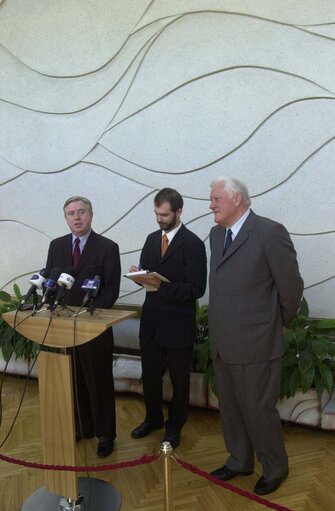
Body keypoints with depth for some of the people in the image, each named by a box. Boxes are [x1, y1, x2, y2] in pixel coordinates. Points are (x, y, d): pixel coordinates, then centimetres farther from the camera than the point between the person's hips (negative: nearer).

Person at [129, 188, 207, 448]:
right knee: (150, 375, 18)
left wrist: (161, 286, -28)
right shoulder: (152, 239, 7)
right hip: (151, 322, 5)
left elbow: (196, 289, -18)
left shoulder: (193, 244, -13)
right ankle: (153, 418, 43)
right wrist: (139, 276, -11)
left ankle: (174, 426, 36)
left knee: (179, 380, 14)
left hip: (178, 326, -5)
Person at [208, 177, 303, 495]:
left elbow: (291, 287, -10)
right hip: (222, 342, 7)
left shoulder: (270, 232, -15)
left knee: (258, 409, 8)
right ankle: (239, 461, 41)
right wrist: (222, 323, 11)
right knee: (229, 407, 19)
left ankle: (275, 469, 33)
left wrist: (279, 324, 2)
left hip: (255, 342, -7)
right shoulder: (216, 234, 8)